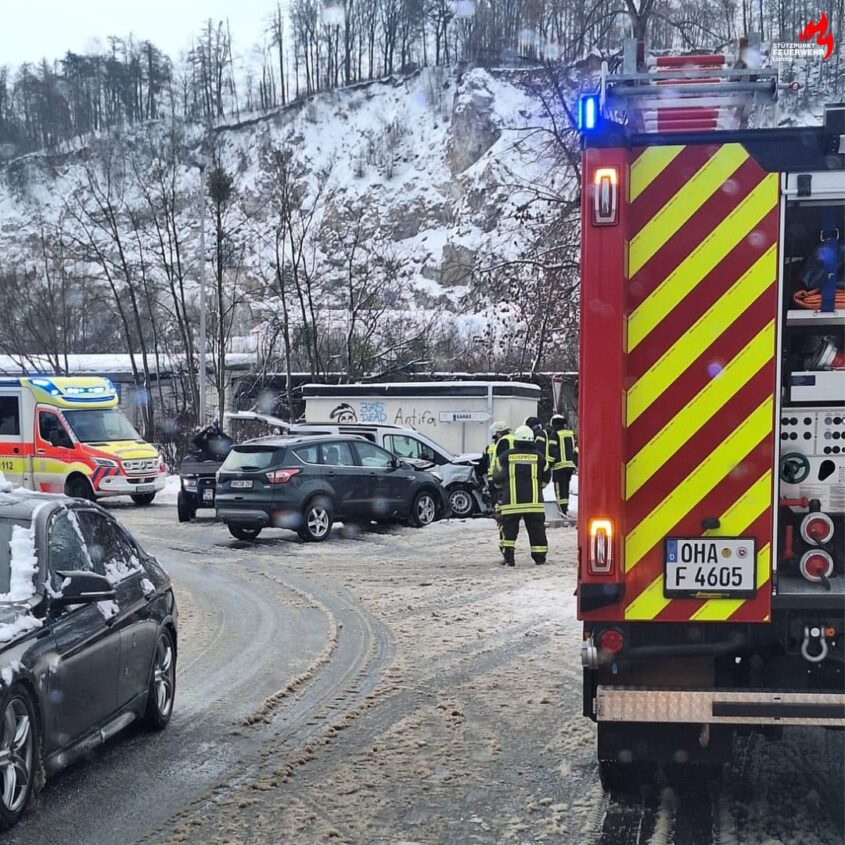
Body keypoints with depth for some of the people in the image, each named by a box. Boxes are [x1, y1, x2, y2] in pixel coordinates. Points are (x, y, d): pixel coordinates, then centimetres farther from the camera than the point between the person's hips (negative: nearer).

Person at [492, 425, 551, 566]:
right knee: (537, 530, 8)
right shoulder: (538, 456, 4)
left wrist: (502, 489, 30)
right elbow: (546, 477, 16)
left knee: (509, 530, 6)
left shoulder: (505, 456, 2)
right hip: (534, 501, 1)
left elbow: (497, 478, 10)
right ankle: (540, 558, 11)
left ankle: (509, 556, -4)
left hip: (511, 502, -1)